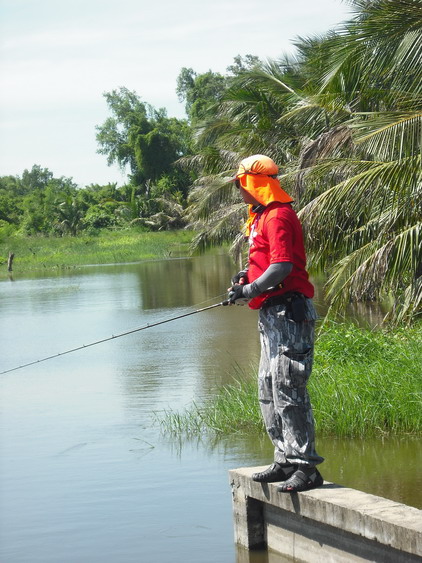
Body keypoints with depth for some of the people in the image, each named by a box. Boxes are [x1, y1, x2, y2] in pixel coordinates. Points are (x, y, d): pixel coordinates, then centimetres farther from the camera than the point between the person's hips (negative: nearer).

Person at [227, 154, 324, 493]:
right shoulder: (262, 217, 20)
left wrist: (251, 290, -15)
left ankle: (306, 468, -12)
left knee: (287, 389, -13)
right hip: (272, 314, 11)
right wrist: (248, 275, 12)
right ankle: (286, 461, 19)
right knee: (269, 389, 13)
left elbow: (283, 266, -22)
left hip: (288, 312, -11)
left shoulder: (277, 216, -13)